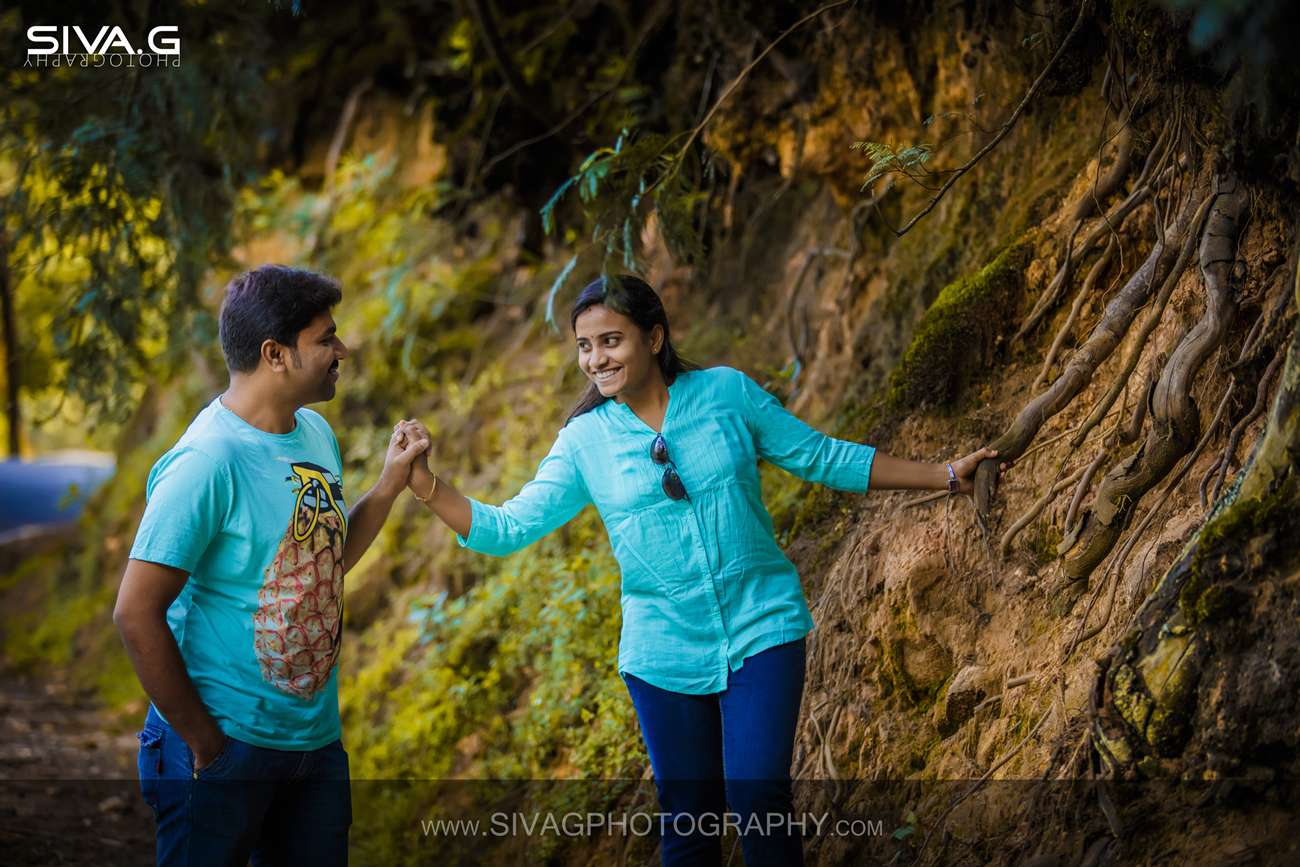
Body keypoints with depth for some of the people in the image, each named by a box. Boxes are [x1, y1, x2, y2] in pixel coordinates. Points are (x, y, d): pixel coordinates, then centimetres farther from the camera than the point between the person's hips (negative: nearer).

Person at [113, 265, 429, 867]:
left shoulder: (316, 434, 5)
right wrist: (201, 739, -16)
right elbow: (136, 614, -22)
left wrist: (389, 486, 4)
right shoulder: (208, 462, -21)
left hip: (316, 737, 8)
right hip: (225, 747, -8)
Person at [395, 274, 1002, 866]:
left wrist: (945, 477, 5)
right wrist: (426, 486, -15)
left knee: (757, 799, -15)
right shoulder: (583, 442, 1)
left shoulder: (725, 392, -1)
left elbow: (824, 458, 6)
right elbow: (508, 527, -1)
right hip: (664, 649, 2)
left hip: (760, 628, -1)